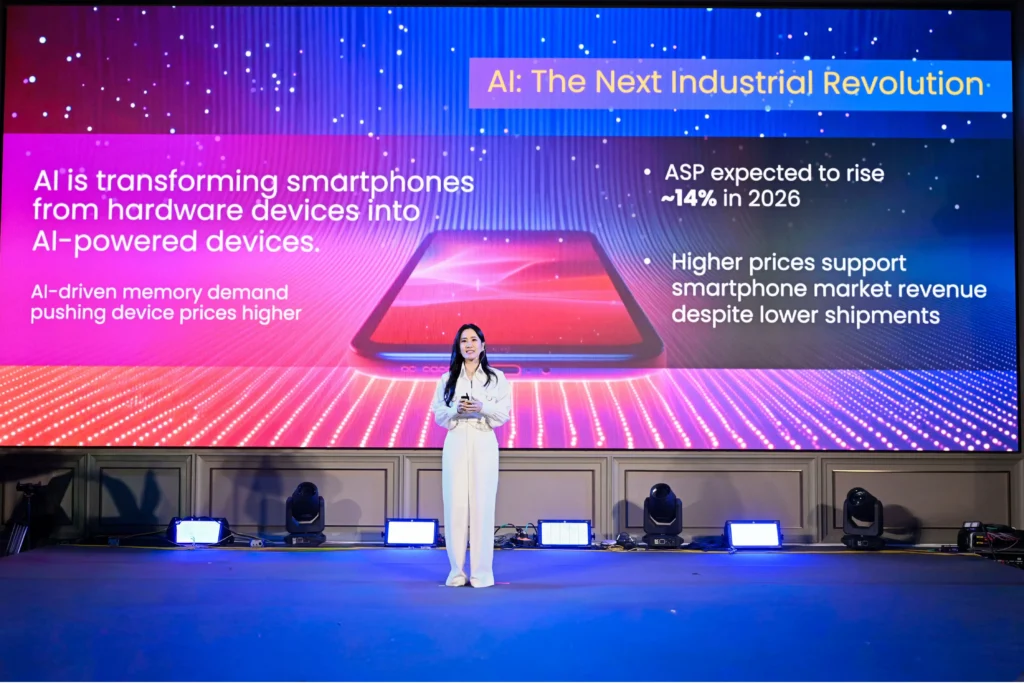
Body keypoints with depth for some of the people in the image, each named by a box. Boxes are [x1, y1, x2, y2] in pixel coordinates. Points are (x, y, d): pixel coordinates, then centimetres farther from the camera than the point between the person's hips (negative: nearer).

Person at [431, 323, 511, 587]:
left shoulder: (496, 377, 6)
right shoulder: (447, 378, 10)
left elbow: (504, 414, 1)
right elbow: (438, 414, 7)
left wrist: (483, 407, -16)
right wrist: (456, 409, -12)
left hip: (484, 444, -1)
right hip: (455, 444, 1)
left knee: (482, 505, -4)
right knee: (455, 505, -3)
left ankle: (482, 571, 3)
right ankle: (457, 570, 5)